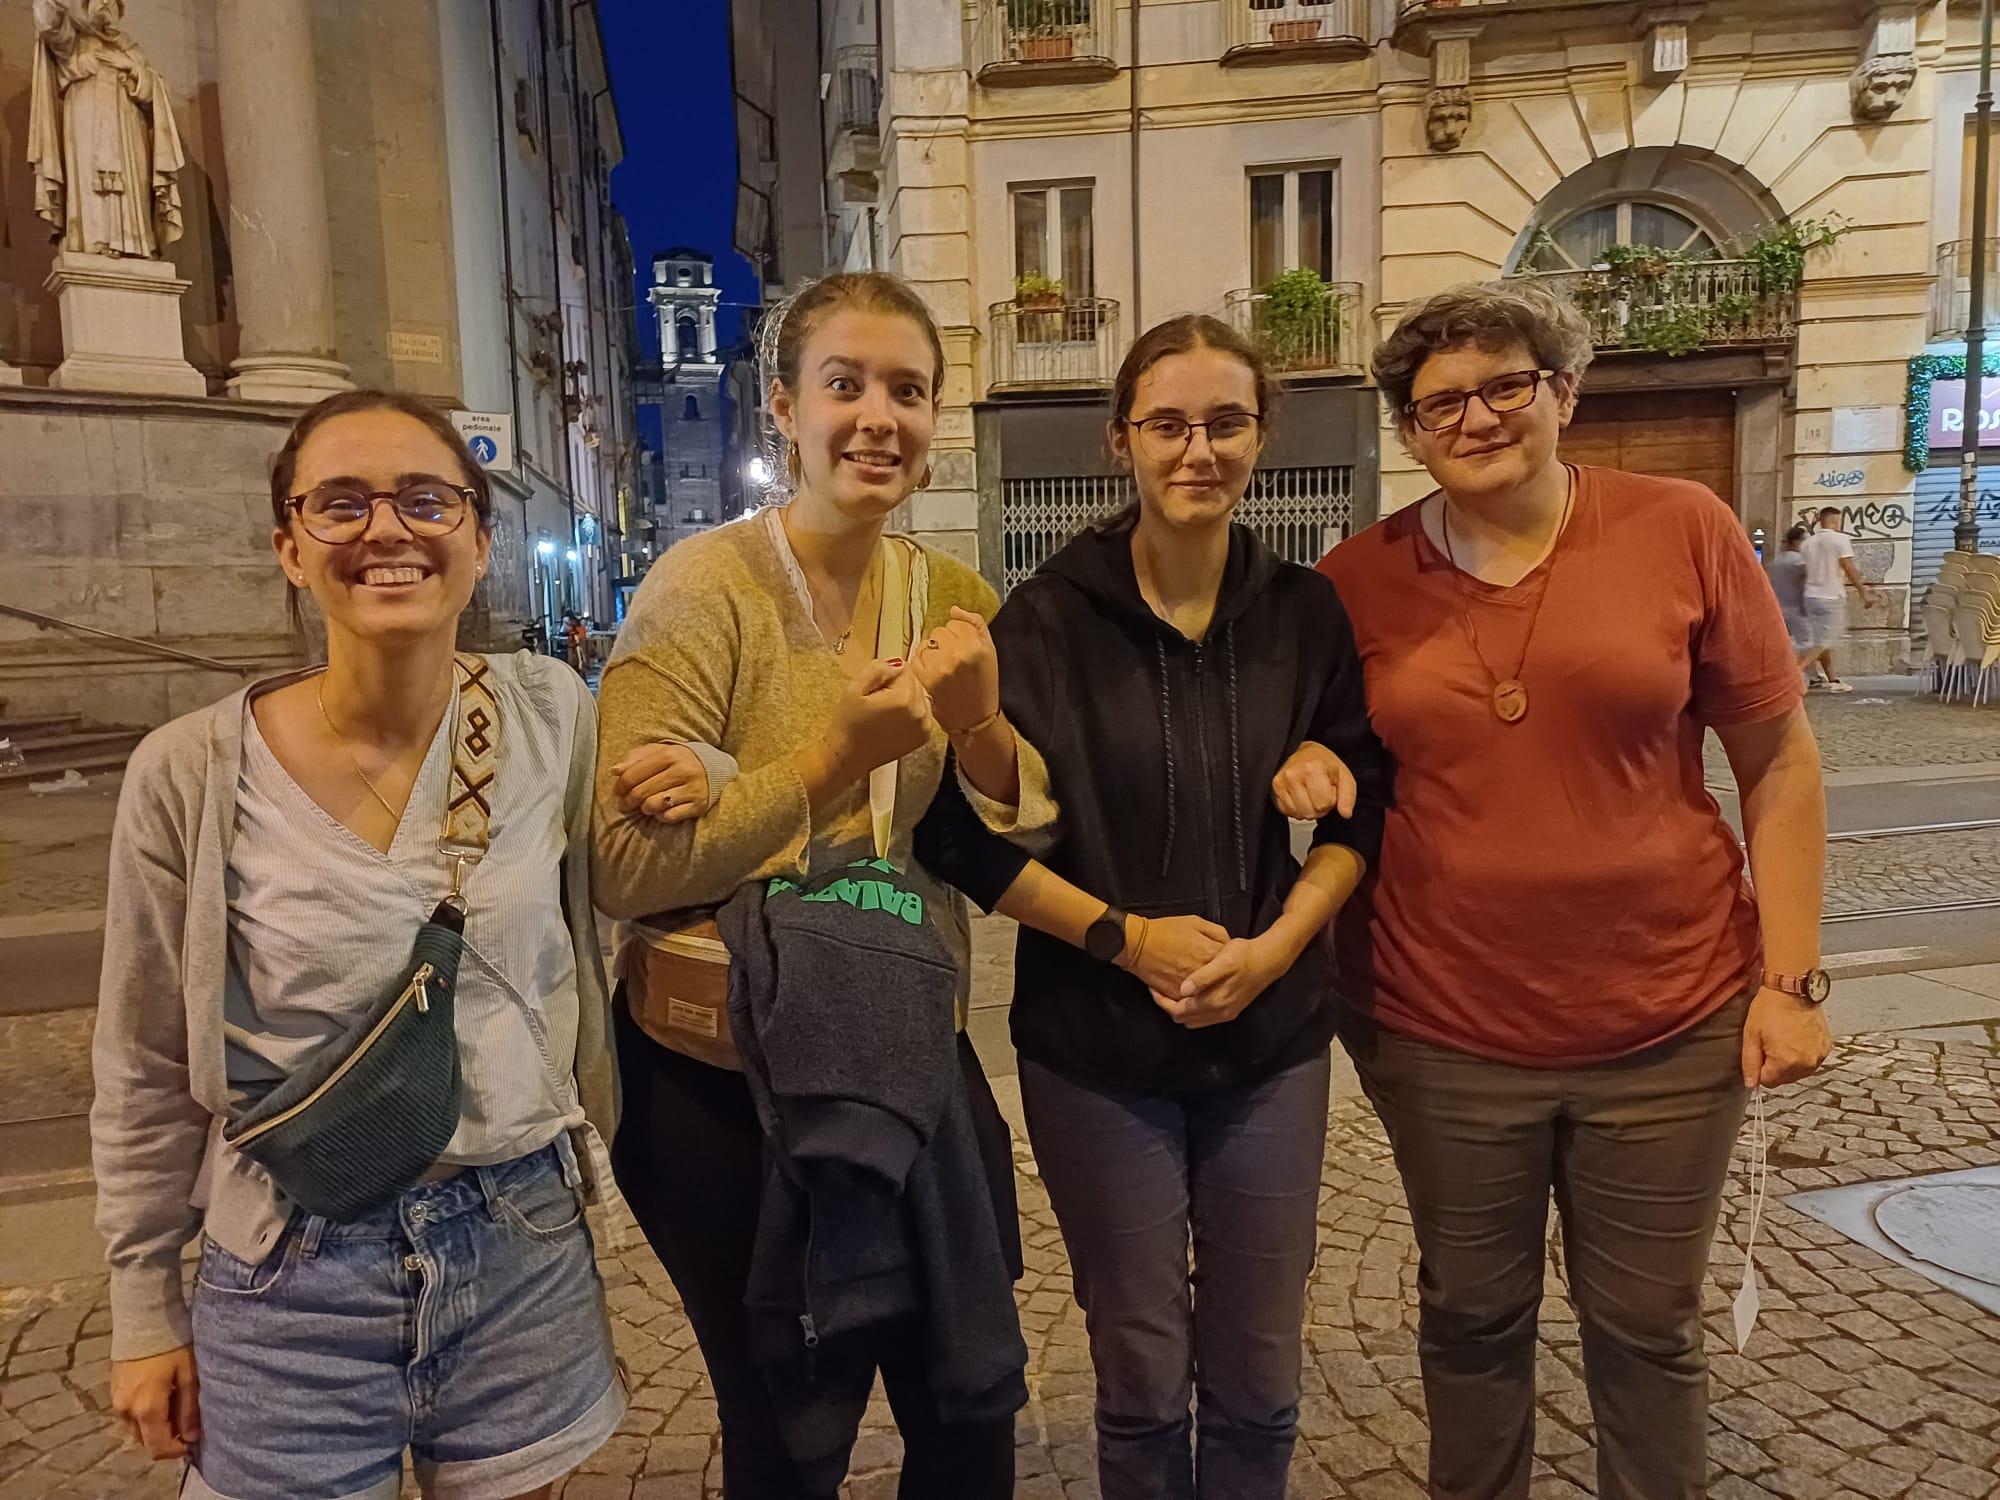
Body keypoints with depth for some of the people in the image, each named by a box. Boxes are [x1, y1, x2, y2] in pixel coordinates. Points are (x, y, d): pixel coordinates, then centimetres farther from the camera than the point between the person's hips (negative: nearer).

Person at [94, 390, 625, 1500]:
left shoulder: (552, 717, -7)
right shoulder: (193, 774, -11)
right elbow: (148, 1071, -1)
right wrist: (145, 1314, 5)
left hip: (527, 1249, 2)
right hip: (294, 1278, -1)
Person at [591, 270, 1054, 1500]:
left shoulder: (959, 599, 1)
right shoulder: (704, 588, -15)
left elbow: (1033, 831, -2)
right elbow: (624, 869, -20)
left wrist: (979, 721, -21)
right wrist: (836, 759, -28)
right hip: (719, 1086, -4)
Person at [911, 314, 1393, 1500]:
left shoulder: (1308, 614, 0)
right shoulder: (1047, 621, -9)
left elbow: (1358, 812, 5)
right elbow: (968, 835, -9)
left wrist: (1272, 947, -10)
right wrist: (1125, 937, -15)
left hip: (1273, 1043, 2)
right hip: (1099, 1053, -2)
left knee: (1259, 1383, 15)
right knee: (1143, 1382, 14)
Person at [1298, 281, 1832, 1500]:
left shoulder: (1682, 530, -5)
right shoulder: (1354, 582, -3)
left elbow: (1779, 762, -1)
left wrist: (1792, 975, -4)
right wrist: (1345, 998, -2)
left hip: (1669, 1027, 0)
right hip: (1445, 1036, 1)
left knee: (1648, 1331, 17)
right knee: (1471, 1321, 18)